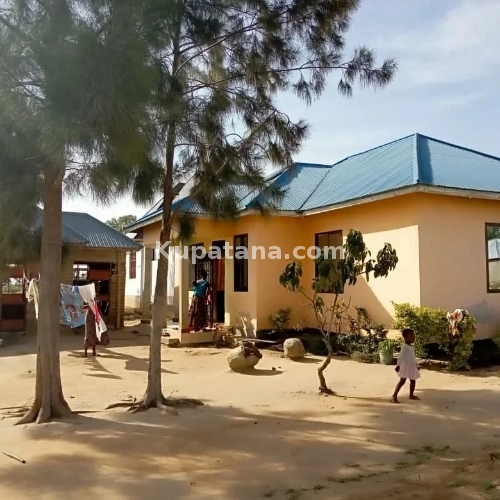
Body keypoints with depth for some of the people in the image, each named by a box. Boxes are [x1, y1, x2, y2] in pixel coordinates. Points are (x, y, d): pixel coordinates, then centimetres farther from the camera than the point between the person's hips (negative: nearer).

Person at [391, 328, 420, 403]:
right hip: (405, 366, -9)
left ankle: (411, 395, 32)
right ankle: (394, 396, -13)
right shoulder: (405, 347, -16)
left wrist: (417, 365, 26)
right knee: (402, 380, -12)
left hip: (412, 366, 9)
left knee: (413, 380, 16)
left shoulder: (411, 347, 13)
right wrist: (398, 365, -27)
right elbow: (400, 357, -22)